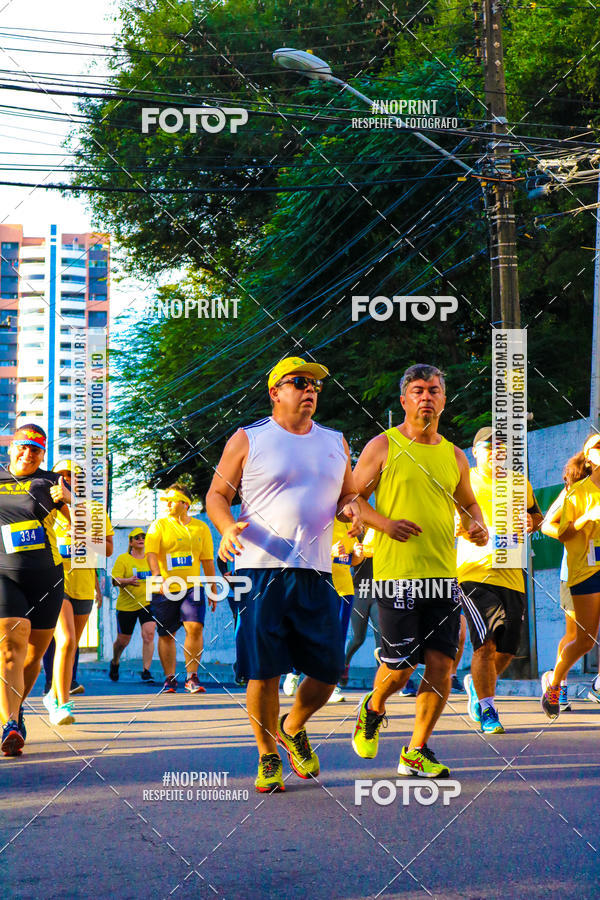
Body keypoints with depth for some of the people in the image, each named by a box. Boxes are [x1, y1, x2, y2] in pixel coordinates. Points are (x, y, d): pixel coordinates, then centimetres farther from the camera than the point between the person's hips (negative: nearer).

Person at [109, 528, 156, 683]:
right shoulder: (122, 559, -4)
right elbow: (115, 580, -13)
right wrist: (128, 581, -31)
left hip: (148, 602, 2)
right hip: (126, 605, -2)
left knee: (149, 635, -16)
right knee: (123, 640, 8)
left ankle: (146, 671, -14)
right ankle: (115, 663, 38)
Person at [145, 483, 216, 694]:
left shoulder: (201, 528, 9)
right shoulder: (159, 526, 1)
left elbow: (207, 561, 15)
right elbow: (151, 553, -12)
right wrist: (159, 577, -28)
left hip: (192, 587, 1)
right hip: (165, 590, -1)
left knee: (195, 628, -13)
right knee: (166, 635, 2)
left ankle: (191, 677, -4)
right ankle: (170, 679, 13)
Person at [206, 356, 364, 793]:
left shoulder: (335, 443, 18)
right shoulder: (248, 441, 5)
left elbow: (348, 495, 25)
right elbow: (217, 495, 5)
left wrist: (352, 509, 1)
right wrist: (227, 528, -16)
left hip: (316, 573, 4)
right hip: (260, 569, -4)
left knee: (329, 670, 0)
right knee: (263, 672, -6)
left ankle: (293, 729, 29)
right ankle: (268, 757, 12)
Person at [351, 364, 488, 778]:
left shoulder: (454, 457, 13)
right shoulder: (383, 447, 1)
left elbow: (468, 502, 27)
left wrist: (478, 525, 5)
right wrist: (385, 523, -16)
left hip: (444, 573, 4)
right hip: (397, 572, -4)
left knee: (441, 664, -3)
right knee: (400, 666, -5)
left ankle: (416, 752, 8)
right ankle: (373, 710, 29)